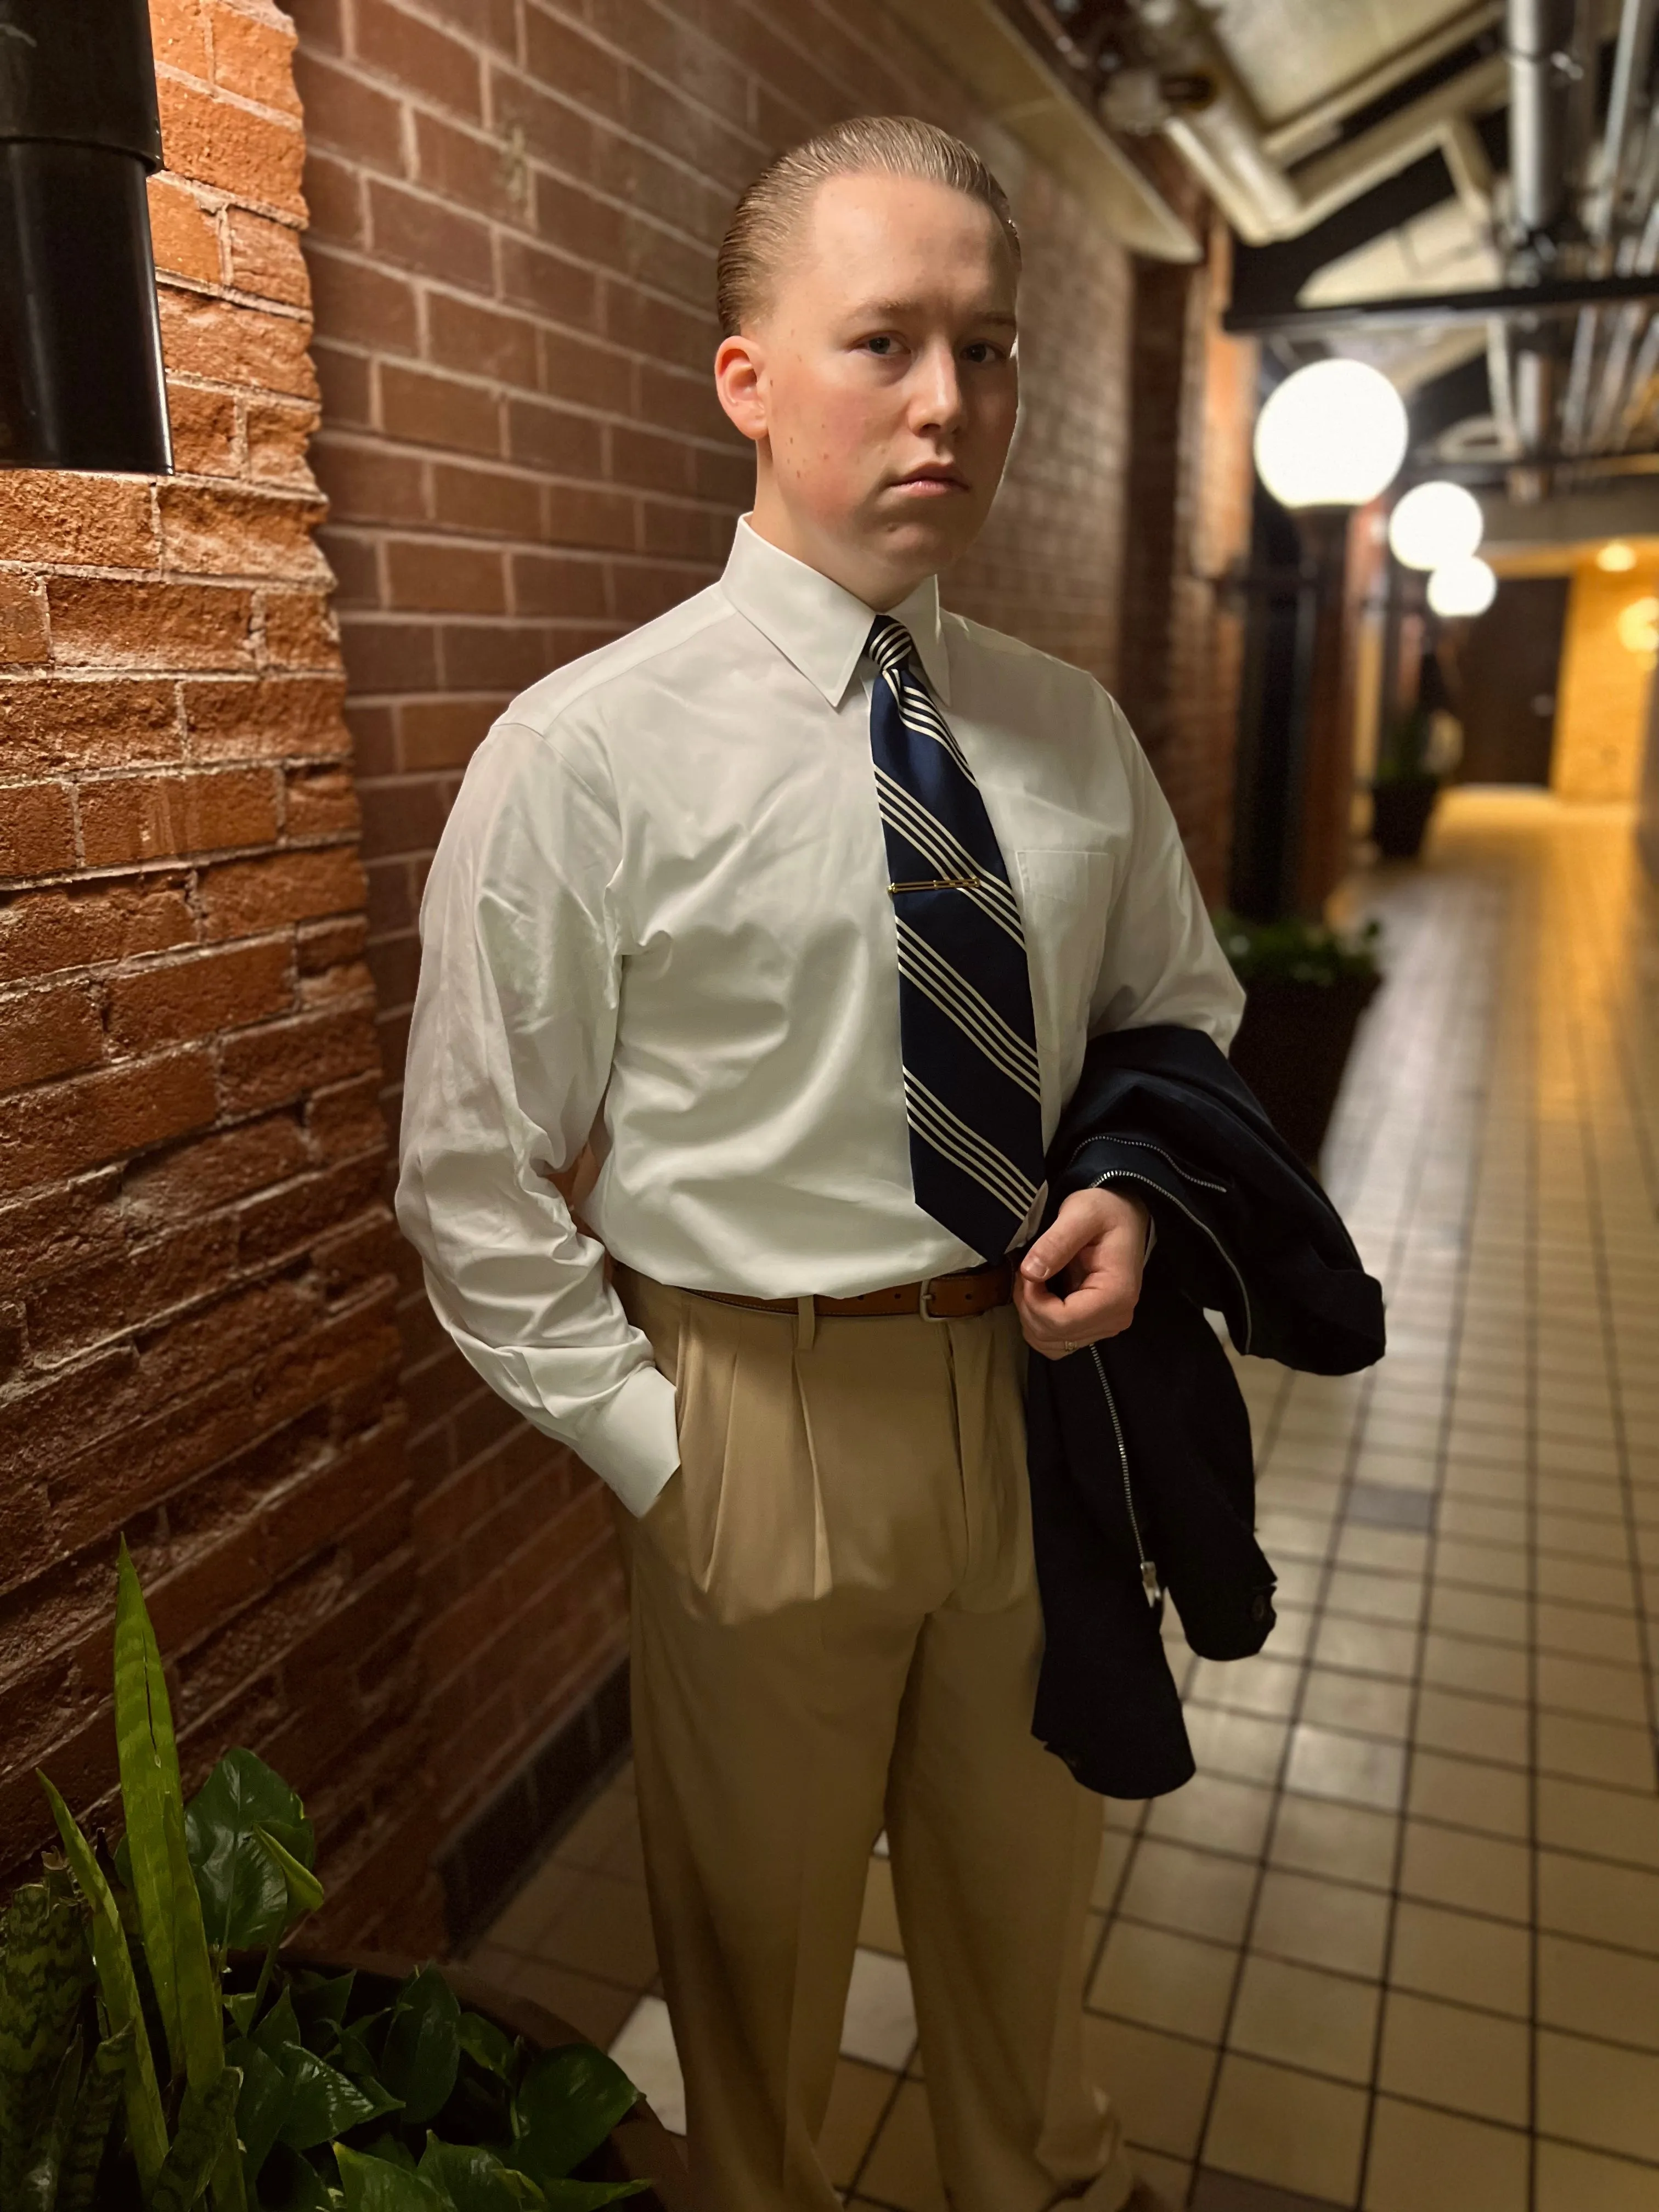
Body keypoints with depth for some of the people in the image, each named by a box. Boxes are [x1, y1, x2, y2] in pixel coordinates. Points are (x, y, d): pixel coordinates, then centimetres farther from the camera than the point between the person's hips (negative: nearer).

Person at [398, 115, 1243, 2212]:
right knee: (761, 1935, 20)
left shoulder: (1072, 730, 0)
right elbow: (473, 1186, -11)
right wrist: (654, 1455, -12)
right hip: (770, 1410, -4)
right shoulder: (590, 746, -14)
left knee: (1029, 1902, 27)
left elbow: (1186, 1008, 12)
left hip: (1042, 1380, 5)